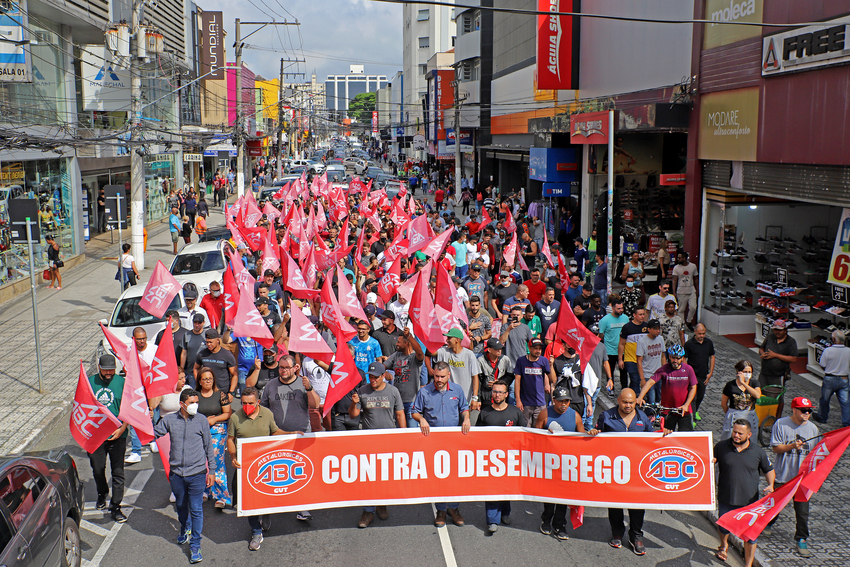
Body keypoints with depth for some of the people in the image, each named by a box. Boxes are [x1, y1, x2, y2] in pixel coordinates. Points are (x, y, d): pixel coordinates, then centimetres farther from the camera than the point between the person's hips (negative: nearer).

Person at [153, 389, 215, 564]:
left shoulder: (201, 420, -4)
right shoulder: (169, 420, -1)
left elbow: (208, 446, 3)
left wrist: (211, 471, 4)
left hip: (197, 473, -2)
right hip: (176, 473, 2)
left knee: (196, 510, 0)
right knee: (181, 506, 21)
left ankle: (195, 546, 11)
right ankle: (185, 530, 49)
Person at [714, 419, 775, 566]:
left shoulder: (758, 452, -2)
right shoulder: (721, 447, -5)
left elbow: (769, 470, 12)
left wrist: (771, 485, -6)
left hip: (749, 501, 0)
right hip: (726, 500, 1)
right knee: (723, 527, 19)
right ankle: (724, 545, 52)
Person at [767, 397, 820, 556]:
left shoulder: (813, 428, 2)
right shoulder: (781, 424, -7)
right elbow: (775, 448, -8)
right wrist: (792, 446, -23)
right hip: (782, 476, -2)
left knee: (802, 510, 1)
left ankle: (801, 539, 16)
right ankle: (768, 523, 42)